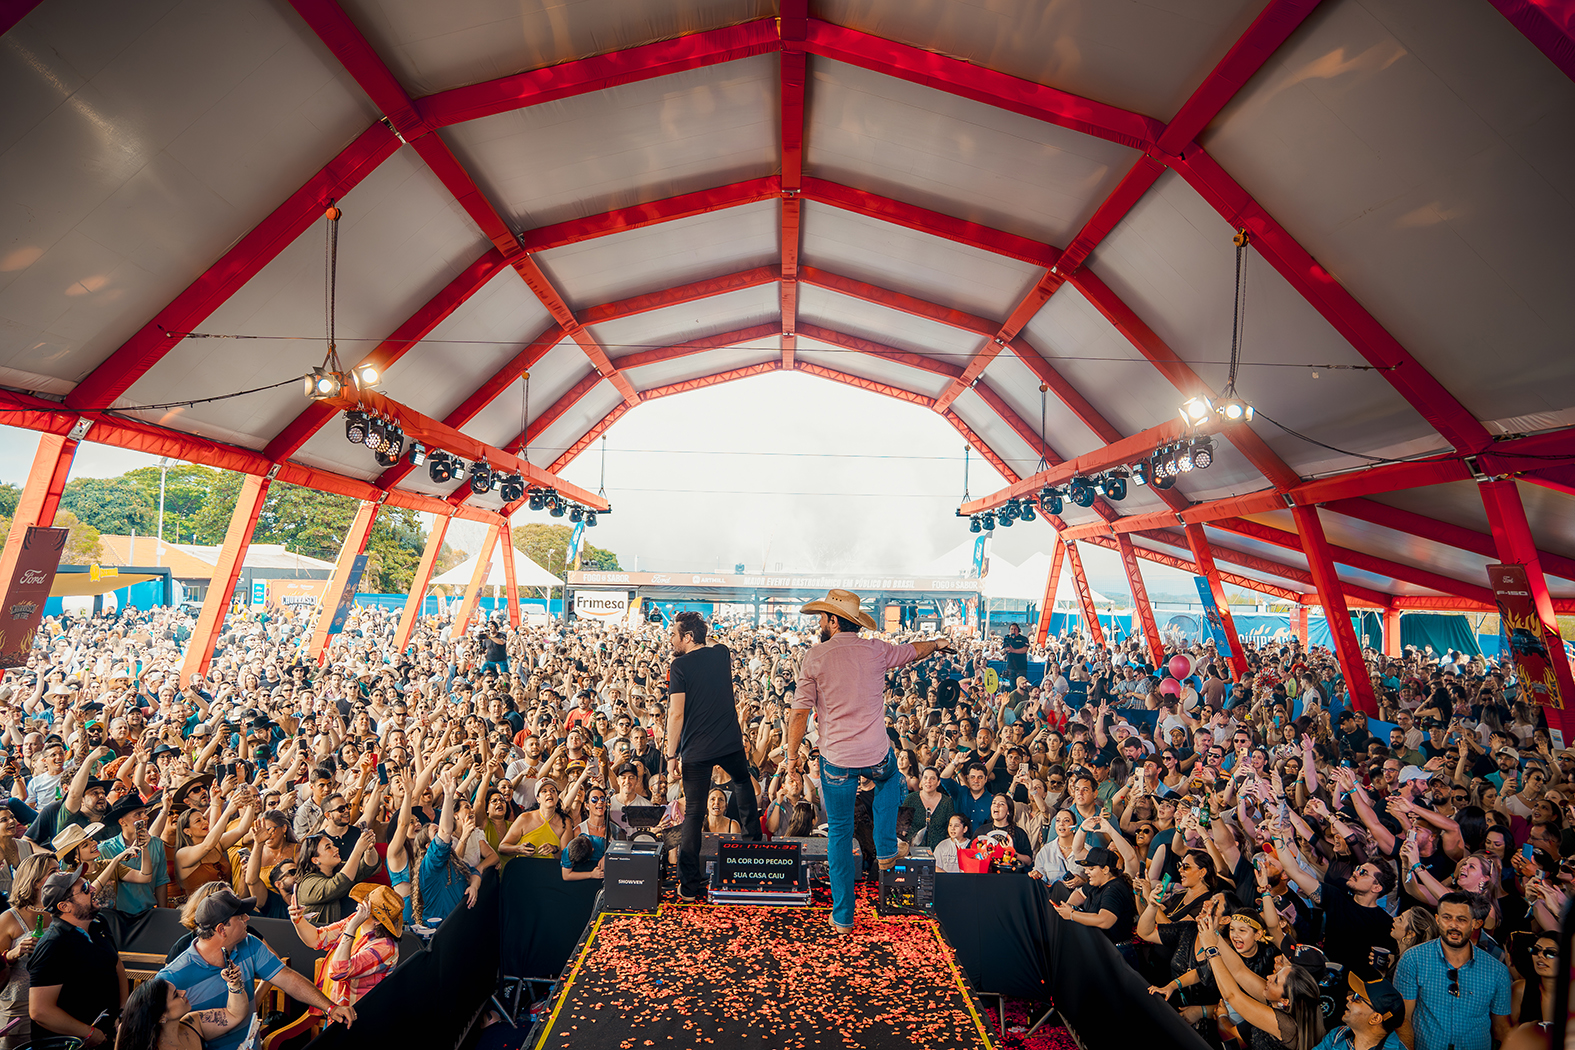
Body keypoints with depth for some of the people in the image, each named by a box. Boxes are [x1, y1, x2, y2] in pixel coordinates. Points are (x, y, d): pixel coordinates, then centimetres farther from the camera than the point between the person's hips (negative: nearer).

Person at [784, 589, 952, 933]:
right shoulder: (876, 650, -3)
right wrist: (938, 643, 38)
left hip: (836, 759, -1)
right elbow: (915, 650, 16)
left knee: (839, 833, 13)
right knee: (890, 781, 37)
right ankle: (885, 849, 30)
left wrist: (792, 753, 5)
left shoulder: (814, 658, -10)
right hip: (877, 755, 2)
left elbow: (800, 713, -10)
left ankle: (843, 917, 22)